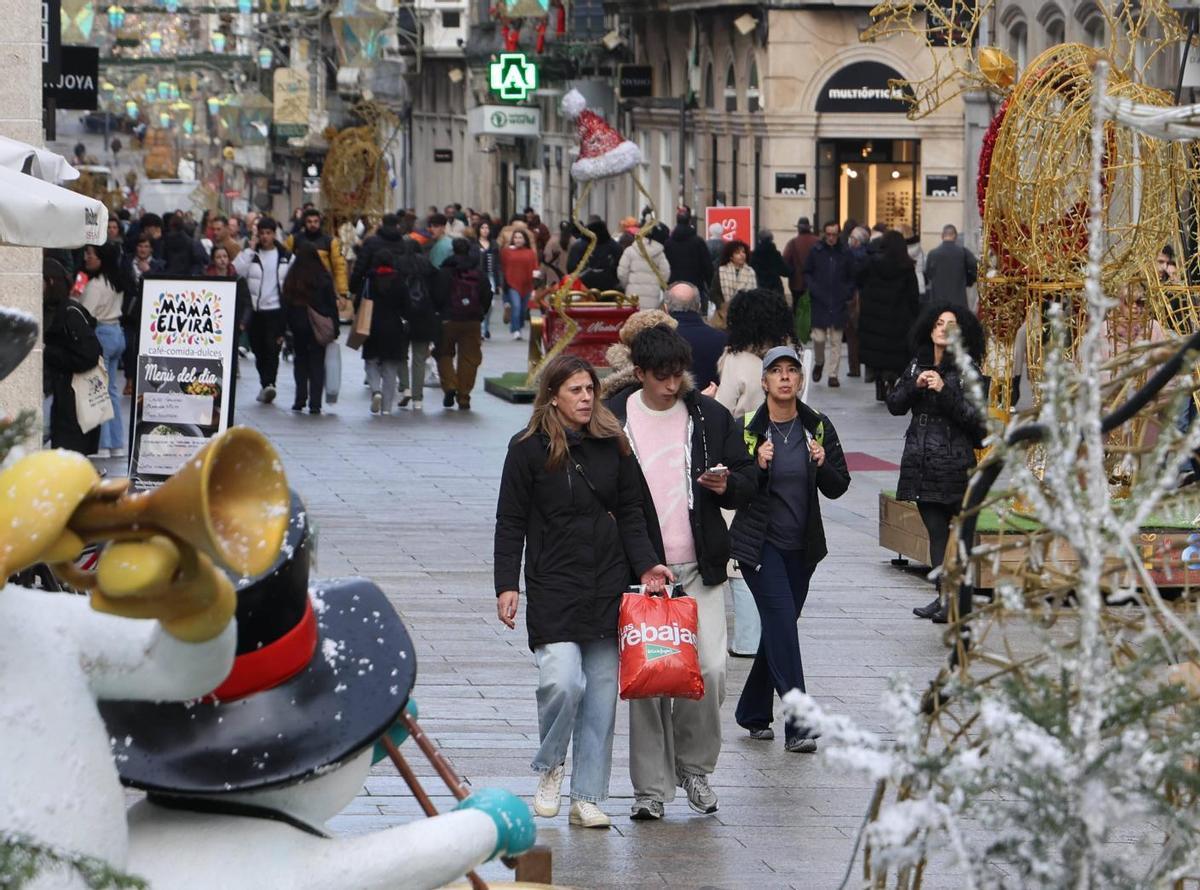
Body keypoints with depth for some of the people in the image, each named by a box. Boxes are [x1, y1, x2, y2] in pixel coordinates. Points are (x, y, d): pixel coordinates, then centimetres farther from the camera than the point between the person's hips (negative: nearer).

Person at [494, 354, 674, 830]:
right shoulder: (529, 448, -1)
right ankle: (549, 768, 8)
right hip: (553, 587, -4)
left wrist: (646, 565, -1)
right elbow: (510, 523, 1)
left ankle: (587, 798, 9)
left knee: (602, 692, 2)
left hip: (608, 587, 4)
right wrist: (507, 586, -7)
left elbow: (631, 513, 13)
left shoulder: (612, 444, 9)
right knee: (563, 681, -19)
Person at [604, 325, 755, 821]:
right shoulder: (612, 421, 0)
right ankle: (651, 786, 6)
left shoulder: (709, 416, 7)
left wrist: (727, 486, -11)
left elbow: (748, 479, 14)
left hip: (700, 568, 2)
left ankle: (695, 766, 14)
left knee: (709, 669, -7)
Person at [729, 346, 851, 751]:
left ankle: (753, 714, 28)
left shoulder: (818, 427, 3)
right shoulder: (746, 428, -6)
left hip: (802, 546, 4)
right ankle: (798, 725, -19)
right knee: (782, 623, -16)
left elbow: (838, 487, 5)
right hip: (760, 545, -4)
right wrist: (757, 467, -21)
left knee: (778, 627, 12)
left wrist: (822, 465, -15)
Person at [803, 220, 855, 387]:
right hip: (820, 303, -1)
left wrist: (847, 293, -3)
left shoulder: (845, 253, 4)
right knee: (819, 338, -5)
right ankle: (819, 362, 24)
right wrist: (814, 290, -7)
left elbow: (852, 278, 12)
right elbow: (807, 273, 8)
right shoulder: (816, 251, 2)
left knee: (836, 341, 2)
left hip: (839, 304, 1)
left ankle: (833, 374, 8)